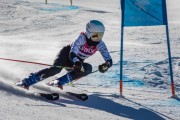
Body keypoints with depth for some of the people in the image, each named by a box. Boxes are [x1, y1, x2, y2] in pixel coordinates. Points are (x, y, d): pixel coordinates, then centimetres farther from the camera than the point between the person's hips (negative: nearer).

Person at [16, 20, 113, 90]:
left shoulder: (100, 44, -16)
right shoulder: (82, 38, -27)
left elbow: (109, 60, -18)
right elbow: (72, 54, -35)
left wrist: (106, 65, -42)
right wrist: (77, 64, -55)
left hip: (78, 62, 5)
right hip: (67, 53, -4)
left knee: (88, 68, -29)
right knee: (56, 69, -35)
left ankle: (59, 82, -28)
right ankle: (27, 81, -31)